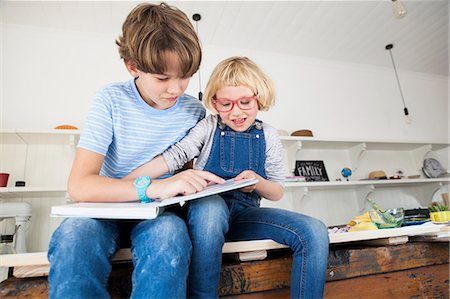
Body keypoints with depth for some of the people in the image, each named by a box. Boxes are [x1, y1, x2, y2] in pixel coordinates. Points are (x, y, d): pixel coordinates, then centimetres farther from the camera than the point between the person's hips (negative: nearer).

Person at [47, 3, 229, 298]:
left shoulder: (195, 111, -2)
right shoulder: (112, 100, -10)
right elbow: (79, 185, -18)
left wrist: (198, 180, -11)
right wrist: (154, 186, -34)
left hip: (161, 213, 1)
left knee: (169, 233, -34)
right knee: (73, 233, -33)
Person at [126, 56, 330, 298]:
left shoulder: (268, 136, 7)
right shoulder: (208, 127, 2)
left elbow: (277, 192, 9)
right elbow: (172, 157, -8)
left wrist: (257, 183, -15)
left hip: (245, 214, 3)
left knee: (314, 232, -18)